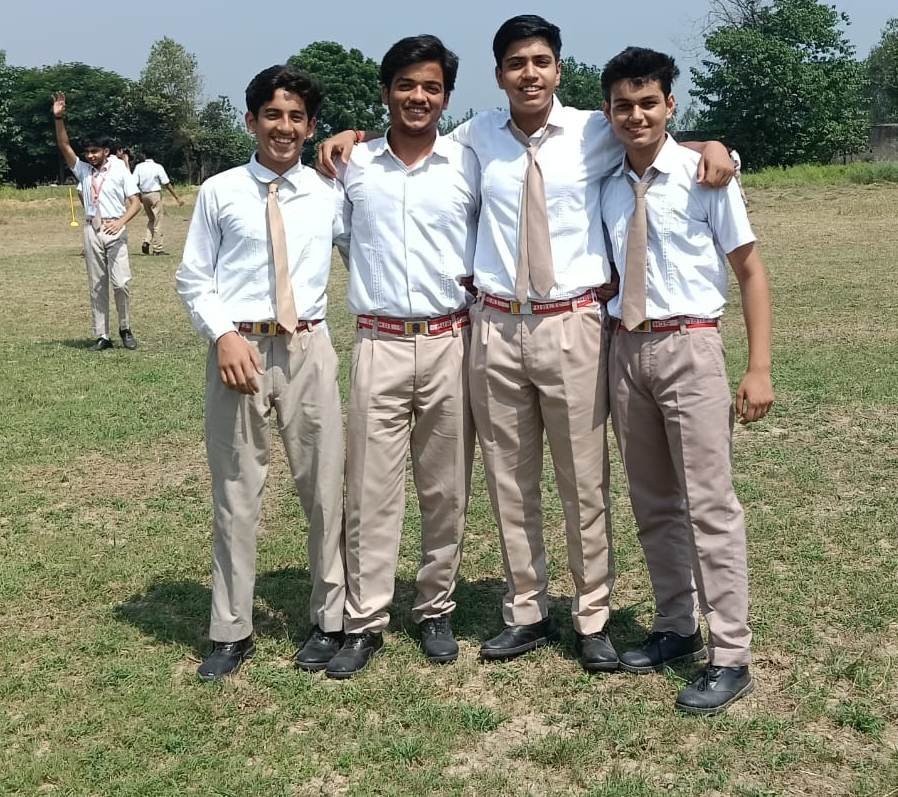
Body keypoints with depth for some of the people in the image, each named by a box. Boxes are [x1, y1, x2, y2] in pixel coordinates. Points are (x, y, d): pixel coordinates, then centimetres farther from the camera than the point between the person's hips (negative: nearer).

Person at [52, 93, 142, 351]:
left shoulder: (120, 172, 1)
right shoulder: (83, 170, 12)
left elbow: (135, 202, -5)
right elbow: (64, 147, 3)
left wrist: (120, 222, -22)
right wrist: (59, 118, -9)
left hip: (115, 230, -4)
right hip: (91, 230, 4)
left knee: (121, 282, -10)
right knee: (96, 285, 4)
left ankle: (125, 329, 9)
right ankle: (102, 336, 8)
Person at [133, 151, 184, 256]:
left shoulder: (139, 167, 0)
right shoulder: (158, 167, -8)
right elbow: (167, 184, -8)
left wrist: (139, 196, 12)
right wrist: (177, 197, -3)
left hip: (144, 195, 4)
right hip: (155, 195, -4)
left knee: (150, 220, 21)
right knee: (157, 222, 2)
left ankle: (146, 242, 3)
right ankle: (157, 248, 4)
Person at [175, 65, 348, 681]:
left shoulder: (329, 193, 7)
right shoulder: (219, 192, 3)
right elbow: (194, 277, 3)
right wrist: (224, 335, -10)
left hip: (308, 350, 1)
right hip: (238, 347, -1)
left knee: (324, 487, 7)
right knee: (236, 492, 6)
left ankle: (330, 620, 23)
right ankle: (232, 631, 20)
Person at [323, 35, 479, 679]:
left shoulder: (469, 166, 3)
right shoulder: (353, 165, 3)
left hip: (450, 342, 1)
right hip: (379, 344, 0)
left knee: (446, 488, 8)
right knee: (371, 488, 1)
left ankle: (436, 611, 23)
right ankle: (365, 622, 11)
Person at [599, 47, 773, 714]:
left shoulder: (705, 175, -6)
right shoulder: (606, 188, 6)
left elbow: (750, 270, -4)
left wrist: (759, 368, -9)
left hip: (688, 347, -5)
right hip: (625, 349, 5)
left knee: (708, 503, -3)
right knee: (653, 504, 13)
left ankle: (729, 658, 5)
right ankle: (676, 629, 28)